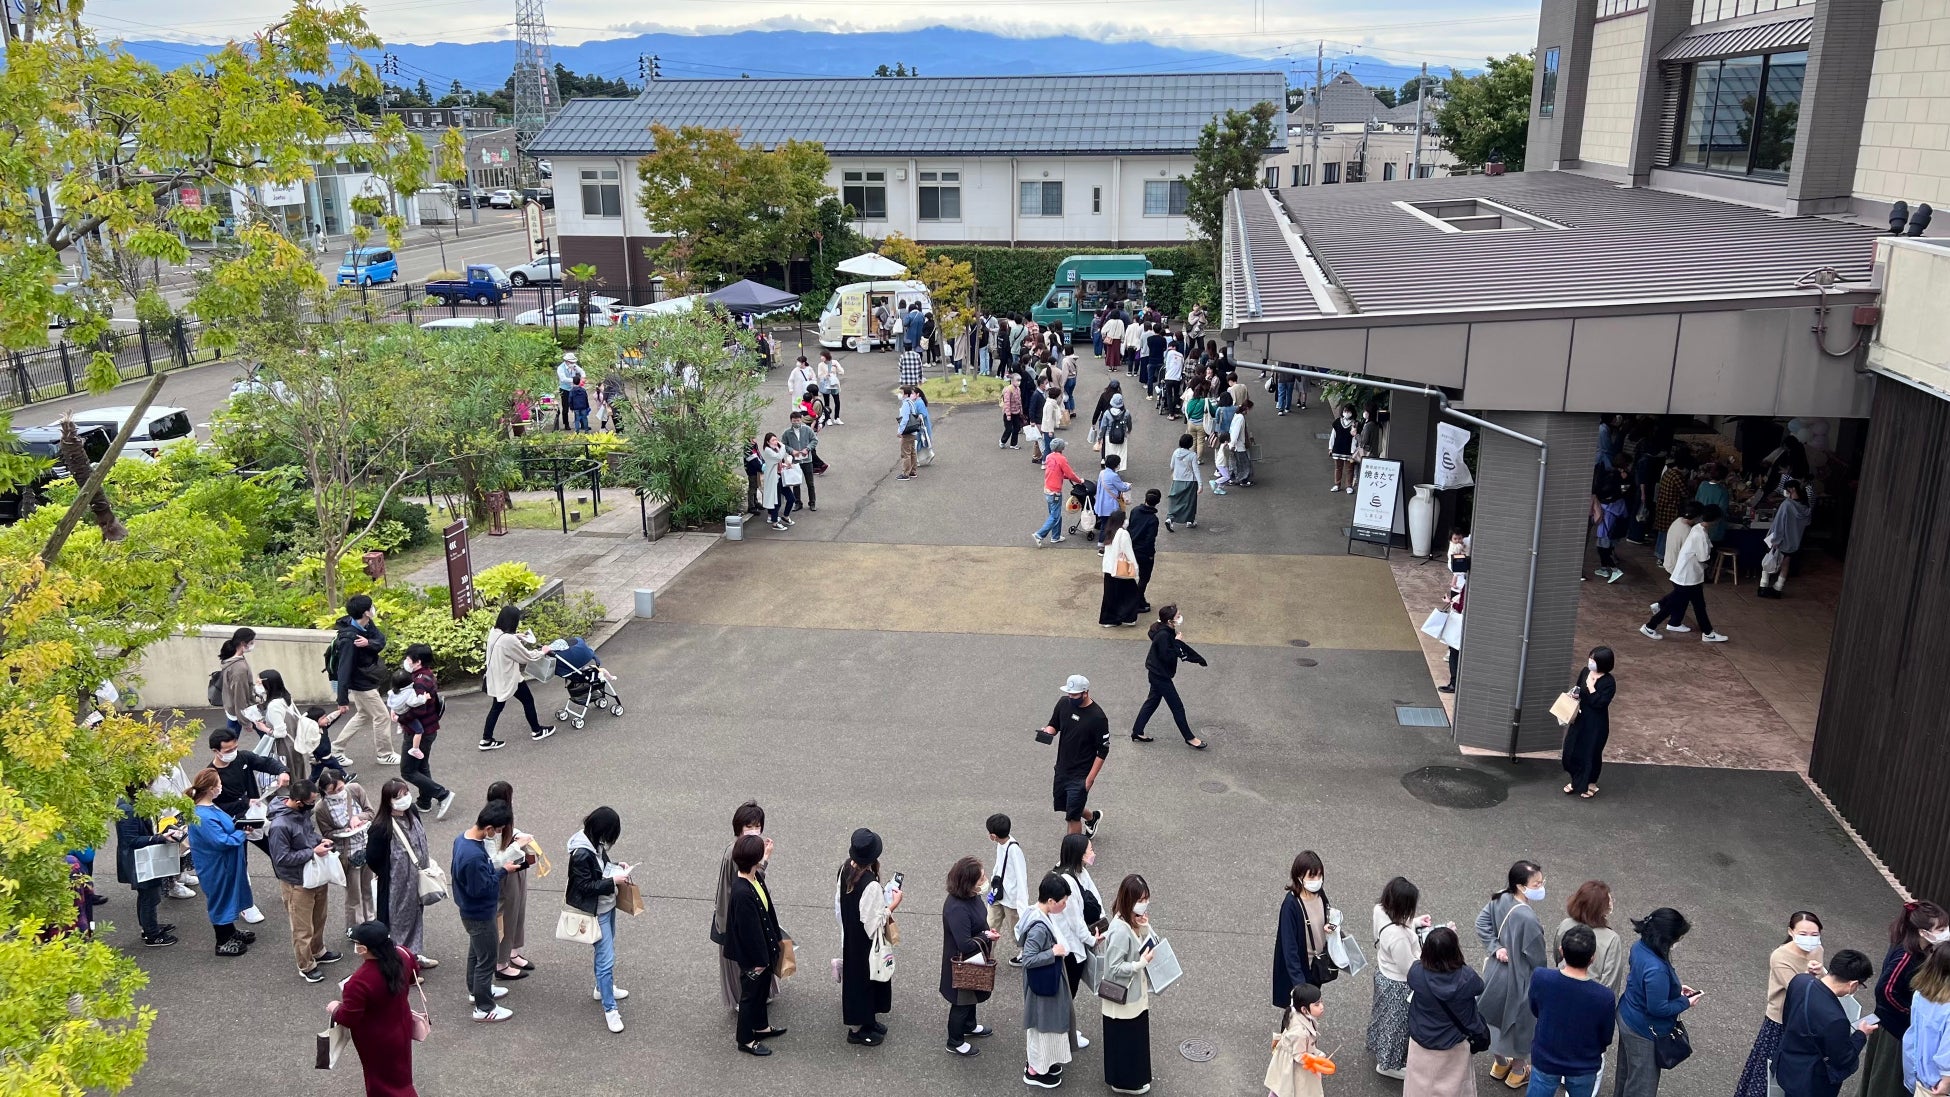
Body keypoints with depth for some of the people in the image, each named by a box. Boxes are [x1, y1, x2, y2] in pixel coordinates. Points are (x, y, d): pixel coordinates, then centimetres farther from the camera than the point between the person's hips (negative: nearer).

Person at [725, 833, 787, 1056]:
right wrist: (758, 960, -18)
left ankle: (760, 1026, 48)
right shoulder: (742, 892, -36)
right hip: (750, 954, -9)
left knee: (763, 988, 27)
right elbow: (749, 930, -27)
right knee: (750, 993, 11)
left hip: (763, 947, 9)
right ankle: (745, 1040, 31)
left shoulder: (755, 877, -7)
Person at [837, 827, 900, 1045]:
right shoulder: (871, 885, -34)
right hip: (864, 943, -8)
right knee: (862, 978, 11)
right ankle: (858, 1029, 28)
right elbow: (874, 922, -27)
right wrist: (892, 905, -16)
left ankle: (866, 1020, 42)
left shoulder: (845, 870, -9)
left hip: (848, 937, 8)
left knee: (854, 976, 22)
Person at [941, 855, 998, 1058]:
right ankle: (955, 1042, 32)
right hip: (961, 964, -9)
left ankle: (969, 1026, 53)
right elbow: (965, 944, -34)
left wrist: (986, 932, -5)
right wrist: (986, 937, -21)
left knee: (971, 995, 30)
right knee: (961, 1002, 12)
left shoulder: (972, 897, -8)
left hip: (973, 960, 9)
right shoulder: (957, 909, -37)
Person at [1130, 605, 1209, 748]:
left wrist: (1200, 659, 10)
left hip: (1158, 674, 10)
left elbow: (1182, 648, 10)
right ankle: (1189, 738, 16)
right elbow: (1167, 657, -30)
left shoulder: (1168, 632, 3)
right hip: (1160, 676, -10)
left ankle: (1137, 733, 29)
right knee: (1177, 707, 3)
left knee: (1152, 702, 20)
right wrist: (1177, 643, -21)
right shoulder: (1163, 636, -28)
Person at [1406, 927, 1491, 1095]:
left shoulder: (1416, 972, -27)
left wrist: (1432, 951, 7)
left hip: (1421, 1042, 0)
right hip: (1454, 1046, 0)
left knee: (1420, 1087, 24)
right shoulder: (1466, 978, -30)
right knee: (1452, 1087, 25)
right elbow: (1479, 985, -3)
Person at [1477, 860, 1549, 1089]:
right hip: (1519, 980, -7)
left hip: (1496, 973, 7)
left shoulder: (1500, 899, -14)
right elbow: (1537, 959, -23)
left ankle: (1500, 1065, 49)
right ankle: (1516, 1073, 40)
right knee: (1521, 1024, 19)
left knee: (1498, 1018, 26)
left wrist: (1495, 948, -10)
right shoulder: (1527, 918, -35)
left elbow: (1481, 922, -3)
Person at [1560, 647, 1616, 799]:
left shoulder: (1609, 683, -21)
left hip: (1596, 723, -6)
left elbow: (1599, 703, -26)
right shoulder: (1585, 671, -2)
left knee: (1590, 753, 7)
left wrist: (1591, 687, -25)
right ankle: (1575, 780, 34)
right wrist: (1574, 693, -7)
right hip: (1580, 718, 6)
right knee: (1572, 750, 14)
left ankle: (1591, 783, 28)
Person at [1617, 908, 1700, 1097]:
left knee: (1627, 1071, 29)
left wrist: (1676, 987, 5)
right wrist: (1685, 1002, -13)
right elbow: (1658, 1008, -27)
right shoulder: (1656, 969, -37)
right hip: (1643, 1032, -8)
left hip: (1626, 1016, 8)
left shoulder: (1640, 947, -10)